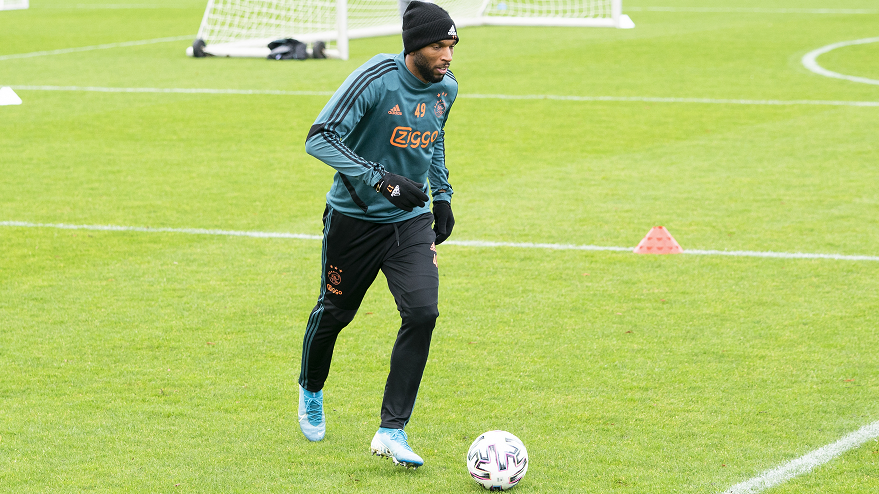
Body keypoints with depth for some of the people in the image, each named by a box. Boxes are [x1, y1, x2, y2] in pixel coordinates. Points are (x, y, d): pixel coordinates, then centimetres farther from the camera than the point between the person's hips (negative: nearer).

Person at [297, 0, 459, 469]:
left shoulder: (446, 88, -1)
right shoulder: (376, 78, -21)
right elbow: (319, 137, -26)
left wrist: (442, 194, 15)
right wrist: (381, 179, -33)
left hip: (411, 220, 4)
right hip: (354, 216, -4)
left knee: (422, 312, -15)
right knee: (335, 312, 13)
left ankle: (391, 431, -8)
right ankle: (311, 390, 46)